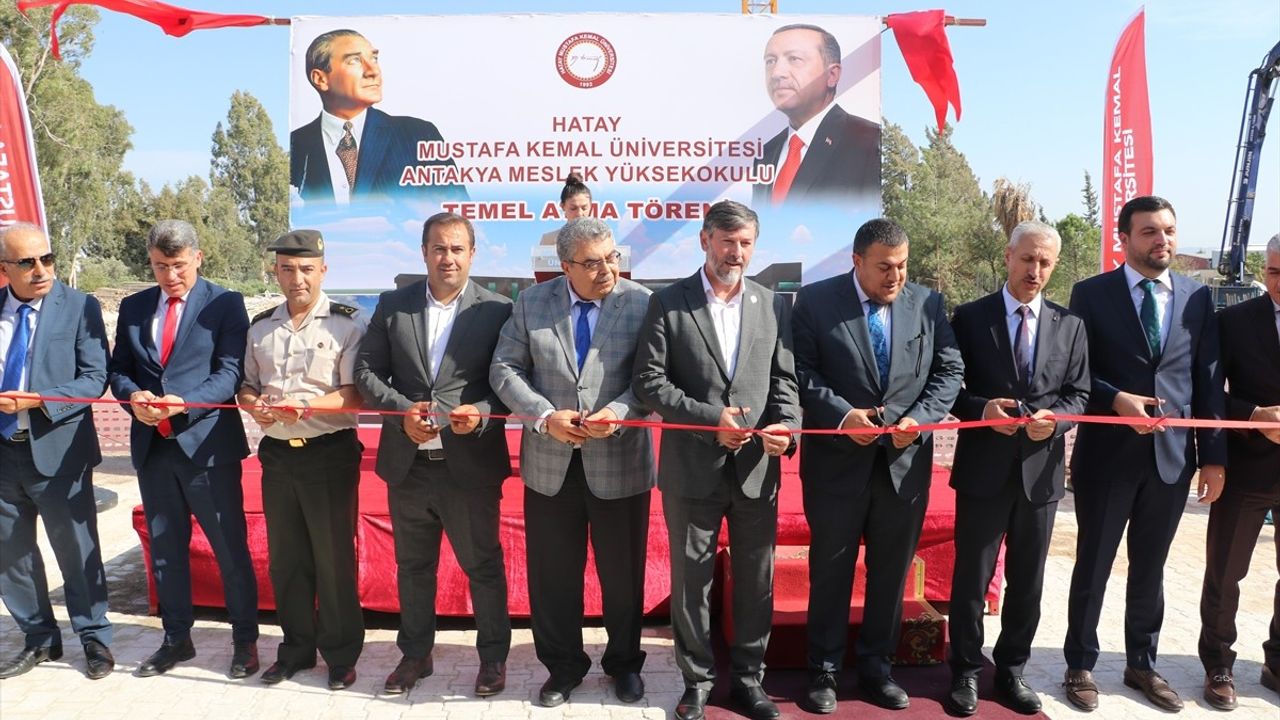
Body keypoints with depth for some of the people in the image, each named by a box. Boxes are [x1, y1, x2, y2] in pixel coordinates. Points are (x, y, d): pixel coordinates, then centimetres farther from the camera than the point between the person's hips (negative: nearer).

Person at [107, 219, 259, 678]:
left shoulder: (225, 304, -4)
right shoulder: (133, 308, 11)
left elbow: (230, 373, -11)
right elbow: (117, 368, 12)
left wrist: (182, 404, -25)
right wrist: (132, 396, -10)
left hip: (207, 443, -5)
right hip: (152, 446, 5)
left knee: (230, 546, 4)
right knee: (165, 548, 16)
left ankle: (245, 639, 20)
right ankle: (176, 638, 33)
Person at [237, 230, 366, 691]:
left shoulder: (346, 324, -8)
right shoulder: (261, 327, 10)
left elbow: (356, 394, -12)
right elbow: (247, 385, 15)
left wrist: (304, 404, -25)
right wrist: (253, 404, -7)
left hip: (330, 452, -5)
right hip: (277, 453, 5)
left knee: (333, 558, 4)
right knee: (285, 558, 15)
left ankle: (341, 654, 21)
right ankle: (296, 647, 32)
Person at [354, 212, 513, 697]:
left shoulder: (497, 309, -4)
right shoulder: (392, 305, 5)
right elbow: (367, 371, 4)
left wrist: (481, 413, -22)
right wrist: (402, 412, -11)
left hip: (471, 465, -3)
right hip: (408, 463, 3)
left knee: (483, 565, 11)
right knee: (413, 566, 19)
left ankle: (493, 656, 30)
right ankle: (415, 654, 38)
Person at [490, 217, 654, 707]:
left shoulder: (642, 303, -6)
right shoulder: (532, 302, 1)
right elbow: (505, 369, 0)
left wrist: (616, 413, -23)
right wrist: (545, 416, -14)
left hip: (619, 464, -1)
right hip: (550, 464, 2)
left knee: (622, 572, 14)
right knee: (553, 574, 13)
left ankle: (624, 663, 37)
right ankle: (563, 666, 35)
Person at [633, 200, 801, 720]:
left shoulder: (773, 306, 6)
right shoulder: (668, 303, -2)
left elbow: (784, 380, 5)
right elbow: (648, 381, -7)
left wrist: (787, 427, -15)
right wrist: (709, 418, -16)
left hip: (758, 467, 2)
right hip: (692, 467, -2)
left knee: (756, 580, 12)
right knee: (691, 579, 10)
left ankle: (748, 678, 31)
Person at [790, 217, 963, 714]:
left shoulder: (928, 303, 4)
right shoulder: (815, 301, -5)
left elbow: (949, 369, 4)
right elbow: (801, 372, -7)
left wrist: (919, 418, -11)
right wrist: (841, 414, -20)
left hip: (906, 460, 3)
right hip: (838, 460, -3)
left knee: (891, 571, 13)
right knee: (830, 570, 8)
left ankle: (876, 666, 30)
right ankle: (823, 671, 23)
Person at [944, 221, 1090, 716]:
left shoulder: (1070, 325, 7)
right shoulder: (970, 317, -2)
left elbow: (1078, 393, 6)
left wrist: (1055, 417, -15)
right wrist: (982, 409, -20)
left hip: (1041, 469, 3)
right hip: (984, 467, -3)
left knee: (1027, 581, 14)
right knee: (972, 576, 6)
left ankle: (1011, 670, 30)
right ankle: (966, 672, 21)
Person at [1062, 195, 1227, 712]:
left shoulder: (1198, 297, 6)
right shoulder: (1091, 294, -4)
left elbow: (1208, 380, 6)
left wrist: (1214, 455, 3)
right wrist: (1117, 399, -20)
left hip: (1173, 456, 3)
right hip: (1107, 454, -3)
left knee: (1150, 568, 16)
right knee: (1093, 566, 8)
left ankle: (1142, 665, 33)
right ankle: (1080, 666, 24)